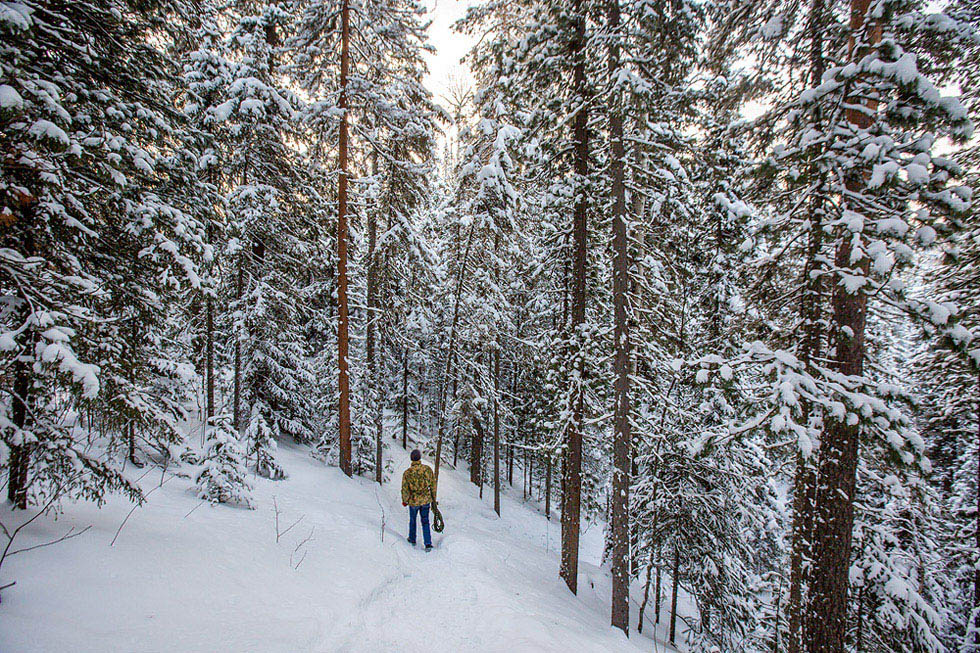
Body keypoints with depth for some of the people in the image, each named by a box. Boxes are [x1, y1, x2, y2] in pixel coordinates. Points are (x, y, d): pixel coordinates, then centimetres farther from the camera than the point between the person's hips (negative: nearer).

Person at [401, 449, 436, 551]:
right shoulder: (428, 469, -11)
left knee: (412, 520, 22)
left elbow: (405, 489, -9)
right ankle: (428, 543, 7)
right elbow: (433, 485, -1)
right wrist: (433, 498, 13)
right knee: (425, 521, 14)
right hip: (426, 500, 1)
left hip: (413, 501, -1)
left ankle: (412, 539, 39)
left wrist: (404, 501, 8)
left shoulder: (407, 473, -17)